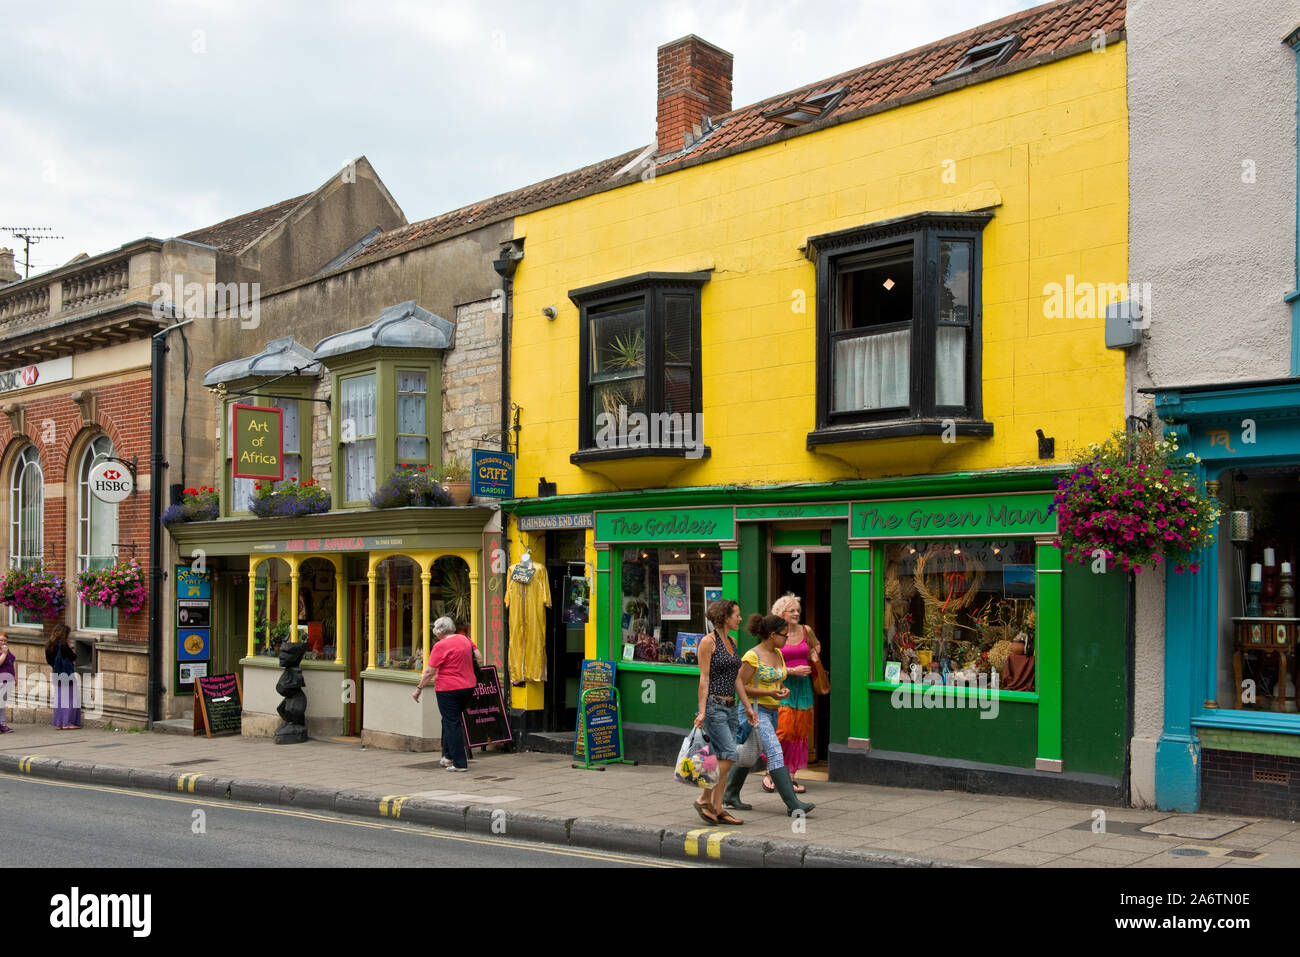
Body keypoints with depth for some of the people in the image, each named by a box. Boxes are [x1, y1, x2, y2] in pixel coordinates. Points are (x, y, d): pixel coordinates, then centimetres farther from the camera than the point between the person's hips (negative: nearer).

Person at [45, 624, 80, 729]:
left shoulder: (50, 646, 5)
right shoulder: (64, 645, -18)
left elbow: (49, 661, 12)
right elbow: (74, 657, -12)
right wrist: (71, 648, -1)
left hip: (55, 674, 7)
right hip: (66, 675, -7)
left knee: (59, 698, 12)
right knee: (71, 698, 1)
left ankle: (59, 723, 13)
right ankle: (67, 723, -1)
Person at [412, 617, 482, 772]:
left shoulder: (440, 646, -14)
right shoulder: (465, 640, 6)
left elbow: (429, 672, -13)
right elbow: (479, 658, 12)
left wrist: (418, 689, -4)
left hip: (448, 689, -7)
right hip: (468, 686, 7)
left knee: (451, 724, 1)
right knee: (450, 720, 21)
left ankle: (460, 763, 1)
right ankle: (448, 756, 25)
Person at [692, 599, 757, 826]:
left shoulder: (732, 642, 14)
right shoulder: (708, 641, -9)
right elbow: (704, 678, -12)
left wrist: (748, 707, 16)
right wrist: (702, 711, -16)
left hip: (730, 707, 8)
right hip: (713, 705, -8)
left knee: (723, 759, 6)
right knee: (729, 756, -13)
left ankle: (717, 809, 11)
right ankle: (704, 799, -1)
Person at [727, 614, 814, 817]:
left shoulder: (778, 654, 8)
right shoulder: (752, 657, -17)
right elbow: (740, 686, -16)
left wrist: (784, 690, -2)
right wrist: (770, 693, -22)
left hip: (772, 711, 9)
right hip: (756, 711, -9)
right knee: (775, 754, -16)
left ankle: (731, 793, 32)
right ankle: (793, 804, -20)